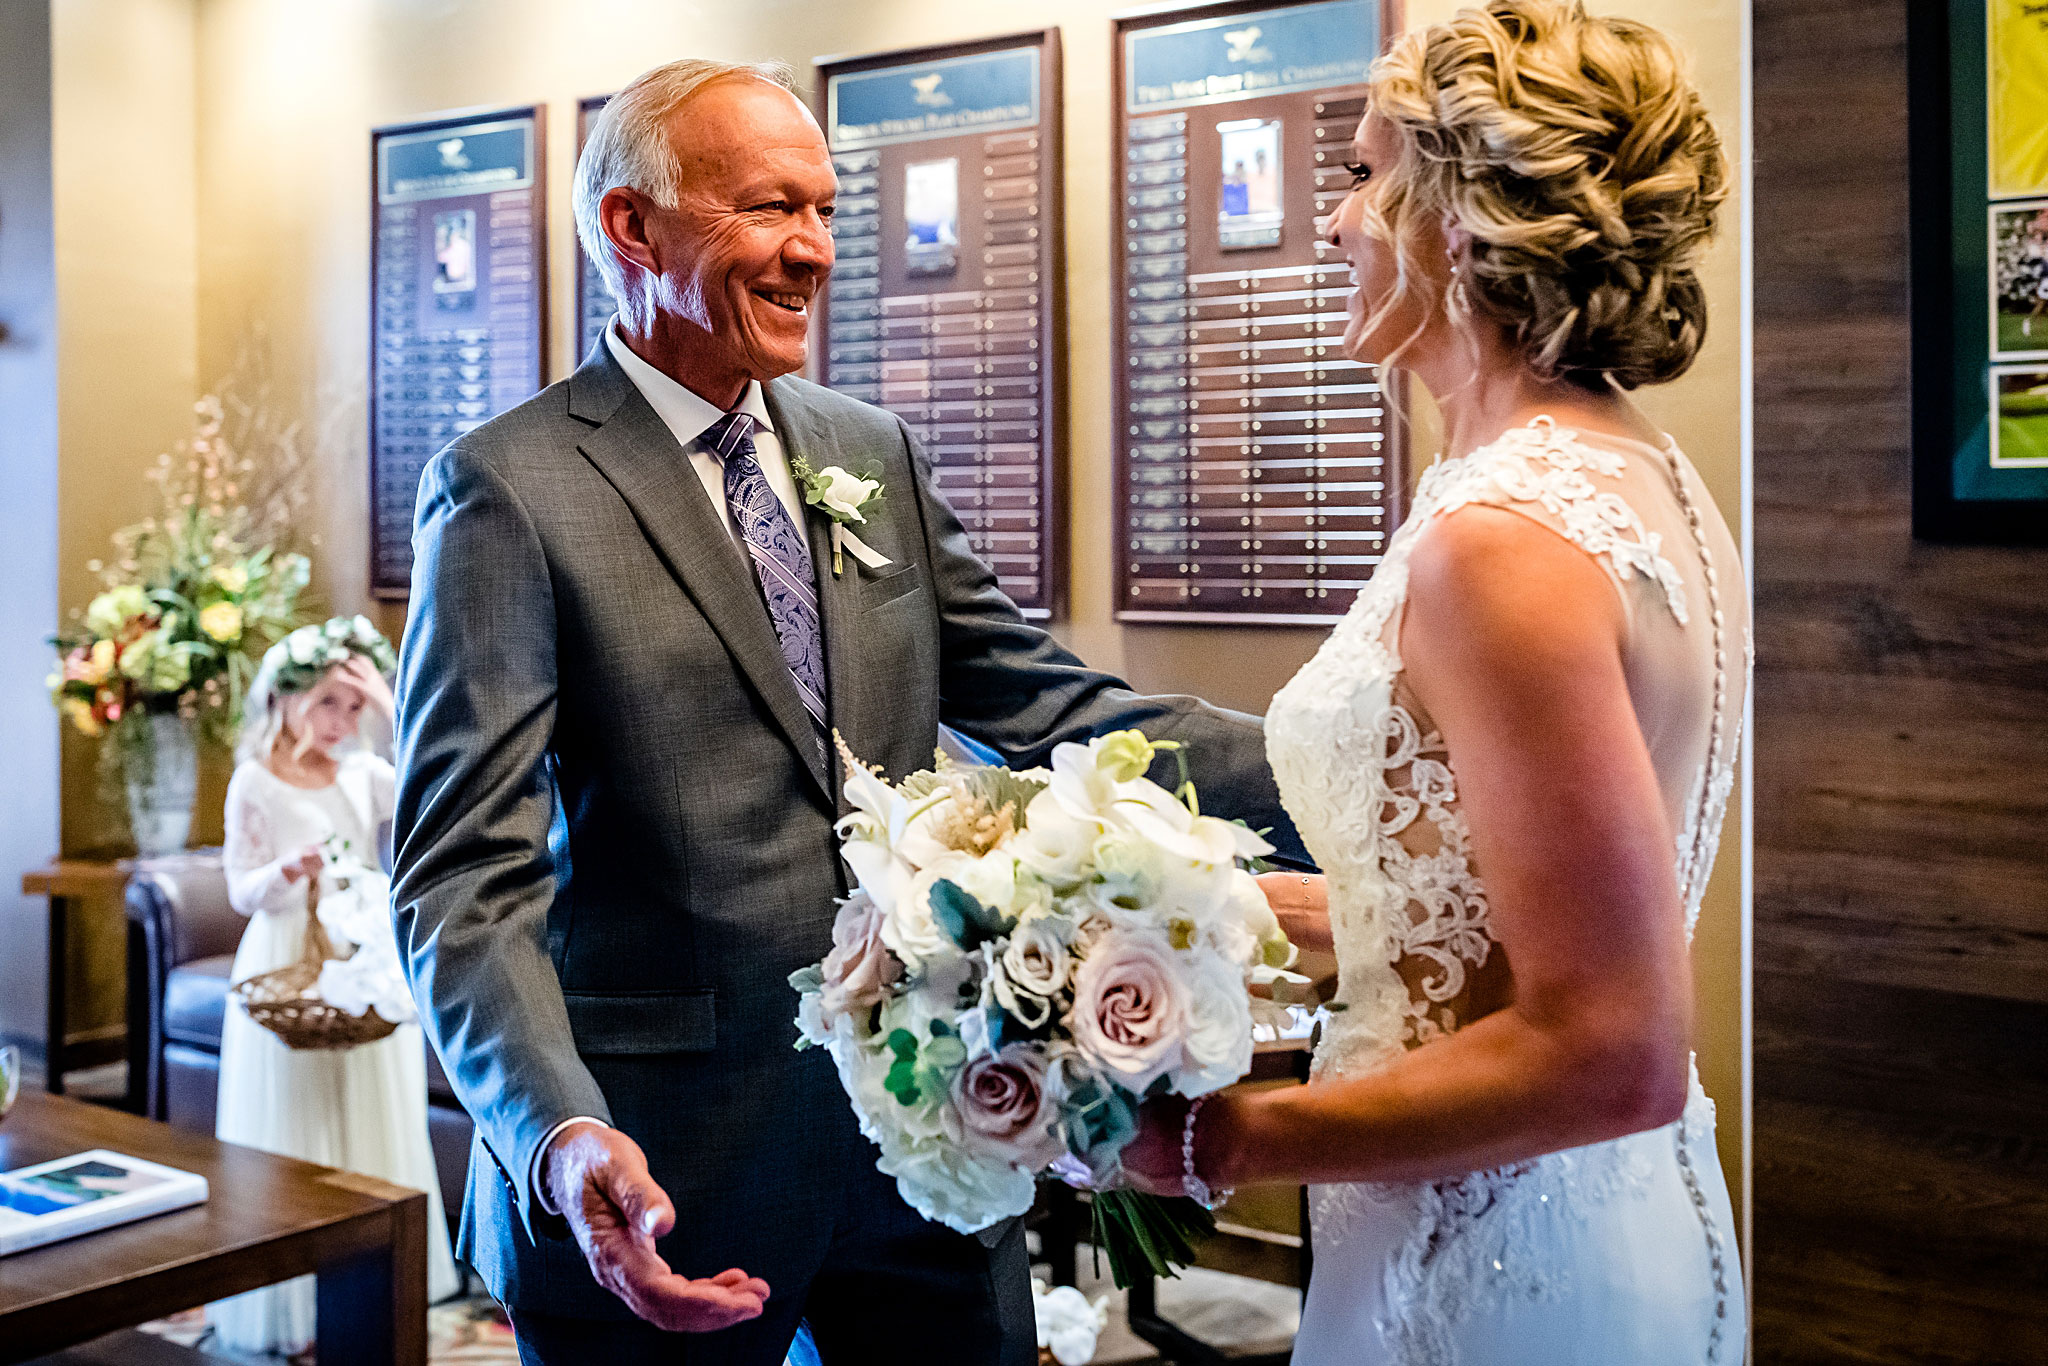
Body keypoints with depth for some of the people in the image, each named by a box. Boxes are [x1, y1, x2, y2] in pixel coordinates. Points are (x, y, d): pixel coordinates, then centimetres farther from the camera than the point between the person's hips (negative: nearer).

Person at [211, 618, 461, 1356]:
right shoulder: (254, 782, -5)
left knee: (374, 1121, 8)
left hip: (369, 960, 4)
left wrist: (393, 712, -14)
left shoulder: (363, 771, 5)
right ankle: (292, 1302, 12)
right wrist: (286, 873, -25)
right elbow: (243, 892, -4)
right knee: (296, 1129, 0)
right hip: (291, 965, -4)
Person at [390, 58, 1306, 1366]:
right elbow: (469, 880, -14)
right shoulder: (510, 490, -10)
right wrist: (562, 1136, -30)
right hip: (661, 1173, -5)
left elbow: (1055, 708, 3)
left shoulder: (877, 455, 8)